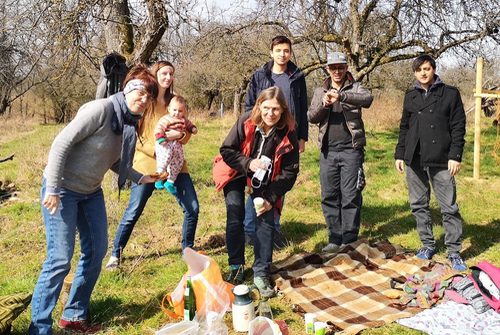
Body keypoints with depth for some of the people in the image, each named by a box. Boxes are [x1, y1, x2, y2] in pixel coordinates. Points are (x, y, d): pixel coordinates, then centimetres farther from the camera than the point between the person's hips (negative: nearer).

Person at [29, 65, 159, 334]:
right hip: (62, 189, -9)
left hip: (91, 192, 9)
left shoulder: (130, 123, 3)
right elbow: (61, 143, -23)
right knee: (60, 259, -7)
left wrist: (142, 178, 5)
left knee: (96, 252, 11)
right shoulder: (101, 109, -22)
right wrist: (52, 189, -23)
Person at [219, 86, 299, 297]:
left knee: (266, 221, -7)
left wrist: (271, 198, -21)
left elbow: (290, 171, -15)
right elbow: (226, 150, -17)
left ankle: (261, 274, 4)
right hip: (237, 173, 0)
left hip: (265, 179, 1)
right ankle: (236, 267, 12)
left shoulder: (288, 133, -22)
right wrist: (248, 164, -35)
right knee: (235, 219, -6)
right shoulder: (245, 122, -24)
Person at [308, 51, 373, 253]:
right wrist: (323, 105, -15)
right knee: (329, 196, 7)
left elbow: (368, 99, -18)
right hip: (328, 151, 4)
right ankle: (335, 239, 17)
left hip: (351, 150, -3)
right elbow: (311, 117, 5)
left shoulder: (354, 88, 4)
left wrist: (341, 96, -32)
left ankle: (349, 240, 9)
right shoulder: (320, 91, 14)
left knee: (351, 197, -1)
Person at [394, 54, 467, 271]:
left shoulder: (450, 93, 3)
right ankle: (428, 245, 23)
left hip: (441, 161, -4)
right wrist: (399, 154, 10)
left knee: (449, 208, -1)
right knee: (418, 205, 9)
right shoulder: (411, 96, 13)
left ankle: (454, 252, 8)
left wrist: (455, 156, -8)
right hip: (414, 161, 4)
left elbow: (458, 127, 0)